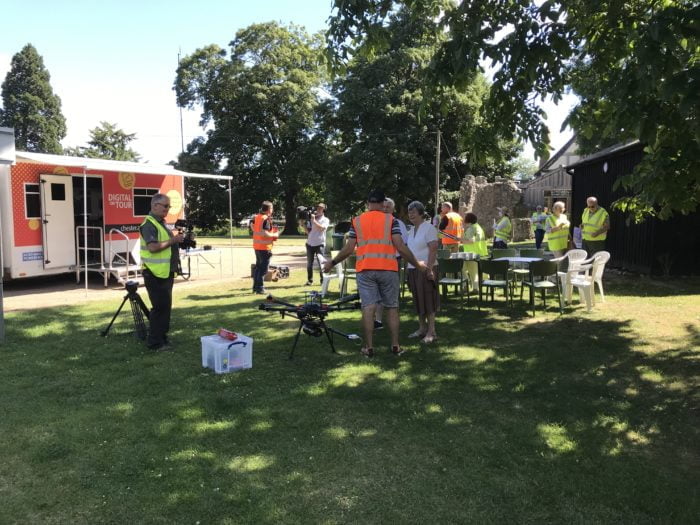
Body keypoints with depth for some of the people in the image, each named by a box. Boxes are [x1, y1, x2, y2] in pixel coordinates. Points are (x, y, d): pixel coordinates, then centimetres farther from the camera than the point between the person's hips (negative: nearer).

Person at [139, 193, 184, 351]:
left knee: (165, 306, 14)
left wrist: (177, 240, 11)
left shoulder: (161, 223, 17)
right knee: (159, 307, -6)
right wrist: (173, 240, -20)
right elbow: (153, 247, -25)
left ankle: (162, 338, 25)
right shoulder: (149, 224, -14)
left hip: (167, 272, 10)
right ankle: (155, 342, 1)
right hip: (155, 274, -10)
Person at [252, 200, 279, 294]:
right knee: (263, 269, -1)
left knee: (258, 267, 17)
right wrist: (275, 235, -10)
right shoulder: (267, 219, -17)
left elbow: (253, 228, 18)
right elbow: (265, 233, -25)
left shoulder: (257, 217, 8)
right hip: (265, 247, -9)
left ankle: (255, 287, 23)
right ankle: (260, 288, 2)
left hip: (256, 246, 9)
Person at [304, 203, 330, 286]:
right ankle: (310, 280, 8)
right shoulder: (312, 218, 14)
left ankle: (323, 280, 0)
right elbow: (308, 231, 12)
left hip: (320, 244, -4)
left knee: (320, 262, -6)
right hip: (310, 243, 4)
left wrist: (314, 220, -17)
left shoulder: (325, 220, 4)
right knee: (309, 263, 3)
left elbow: (321, 228, -15)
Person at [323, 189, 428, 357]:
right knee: (392, 307, 10)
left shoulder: (356, 221, 8)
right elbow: (400, 247, -5)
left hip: (365, 270, 1)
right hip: (388, 269, -1)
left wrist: (332, 262, 19)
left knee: (368, 307, 2)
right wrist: (417, 264, 6)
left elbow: (349, 249, 6)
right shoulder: (390, 220, 2)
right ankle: (395, 346, 13)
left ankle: (369, 347, 4)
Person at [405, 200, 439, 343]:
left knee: (428, 299, -6)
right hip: (412, 269, 8)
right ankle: (422, 328, 21)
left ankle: (431, 332, -1)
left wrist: (429, 269, -22)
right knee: (418, 300, 11)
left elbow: (433, 250, -15)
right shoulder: (412, 230, 15)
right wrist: (407, 268, 15)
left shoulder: (429, 228, -9)